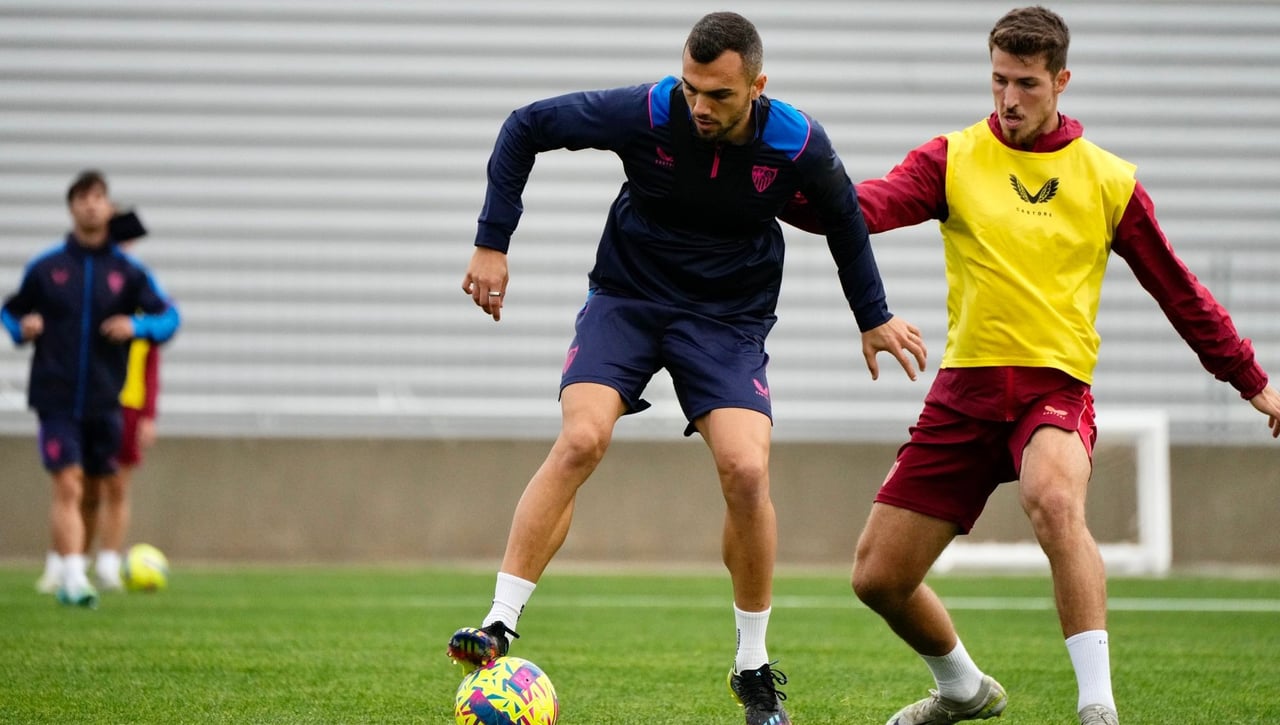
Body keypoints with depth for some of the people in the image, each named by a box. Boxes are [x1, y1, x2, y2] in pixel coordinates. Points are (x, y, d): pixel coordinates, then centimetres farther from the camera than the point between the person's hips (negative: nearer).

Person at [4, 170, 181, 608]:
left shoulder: (128, 272, 5)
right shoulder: (45, 268, 3)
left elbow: (168, 317, 5)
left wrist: (137, 326, -14)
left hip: (104, 402, 2)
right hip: (57, 398, -2)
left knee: (96, 489, 9)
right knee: (68, 487, -15)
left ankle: (64, 564, 26)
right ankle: (72, 579, -19)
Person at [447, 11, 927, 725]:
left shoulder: (798, 143, -16)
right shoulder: (645, 113, -19)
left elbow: (843, 217, 7)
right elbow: (526, 126, -8)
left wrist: (874, 318, 15)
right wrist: (492, 244, -10)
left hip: (730, 319, 0)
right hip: (627, 298, 0)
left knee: (747, 471, -18)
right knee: (579, 441, -24)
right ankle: (499, 627, -22)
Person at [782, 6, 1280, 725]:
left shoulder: (1108, 180, 5)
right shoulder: (953, 159, 4)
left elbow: (1179, 290, 14)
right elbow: (864, 207, -13)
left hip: (1054, 387, -3)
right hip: (964, 391, 3)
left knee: (1055, 498, -37)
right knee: (878, 577, 2)